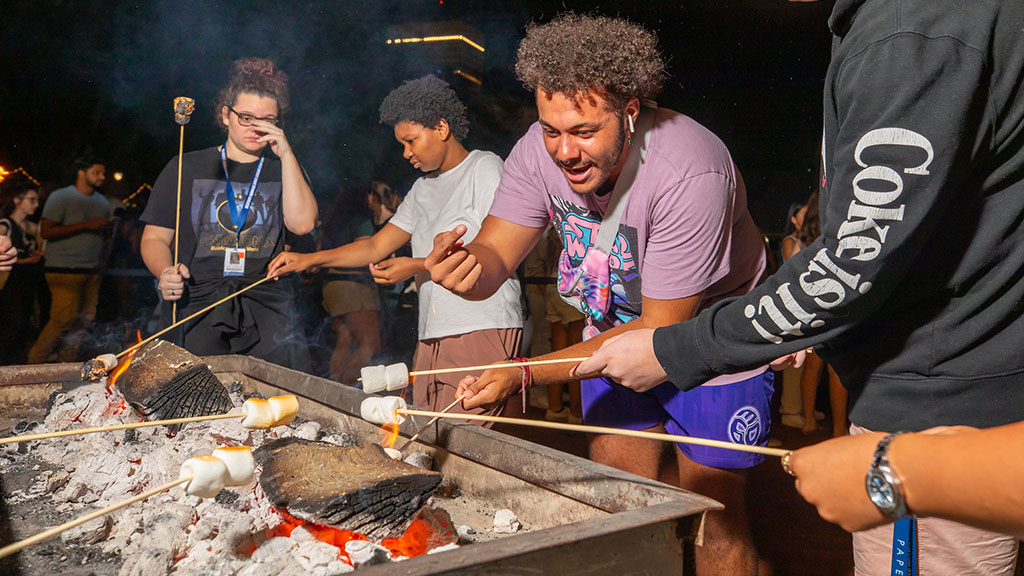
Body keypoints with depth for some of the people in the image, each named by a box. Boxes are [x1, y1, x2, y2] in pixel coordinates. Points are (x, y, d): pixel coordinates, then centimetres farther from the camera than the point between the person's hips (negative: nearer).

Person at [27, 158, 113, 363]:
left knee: (85, 321, 2)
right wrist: (86, 225, -16)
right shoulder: (60, 197, -2)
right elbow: (46, 231, -11)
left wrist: (109, 229, 2)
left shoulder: (102, 202, 19)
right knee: (63, 320, -11)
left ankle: (66, 361, 13)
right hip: (65, 269, -6)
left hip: (93, 270, 7)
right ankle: (34, 361, 3)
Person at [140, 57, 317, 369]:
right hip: (197, 303, 0)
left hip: (266, 306, 0)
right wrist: (166, 273, -8)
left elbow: (302, 223, -3)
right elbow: (155, 238, 14)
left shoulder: (282, 169, 16)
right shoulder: (187, 168, 14)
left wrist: (286, 153, -3)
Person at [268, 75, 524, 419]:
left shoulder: (486, 168, 0)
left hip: (482, 329, -7)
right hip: (431, 337, 7)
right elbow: (377, 246, 23)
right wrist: (309, 259, 12)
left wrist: (418, 266, -9)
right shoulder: (423, 188, 23)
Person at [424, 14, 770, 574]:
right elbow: (494, 256, -15)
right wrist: (467, 270, -42)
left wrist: (525, 374, -34)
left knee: (715, 521, 4)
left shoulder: (689, 172, -34)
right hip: (615, 331, 5)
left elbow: (663, 331, -29)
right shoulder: (539, 151, -18)